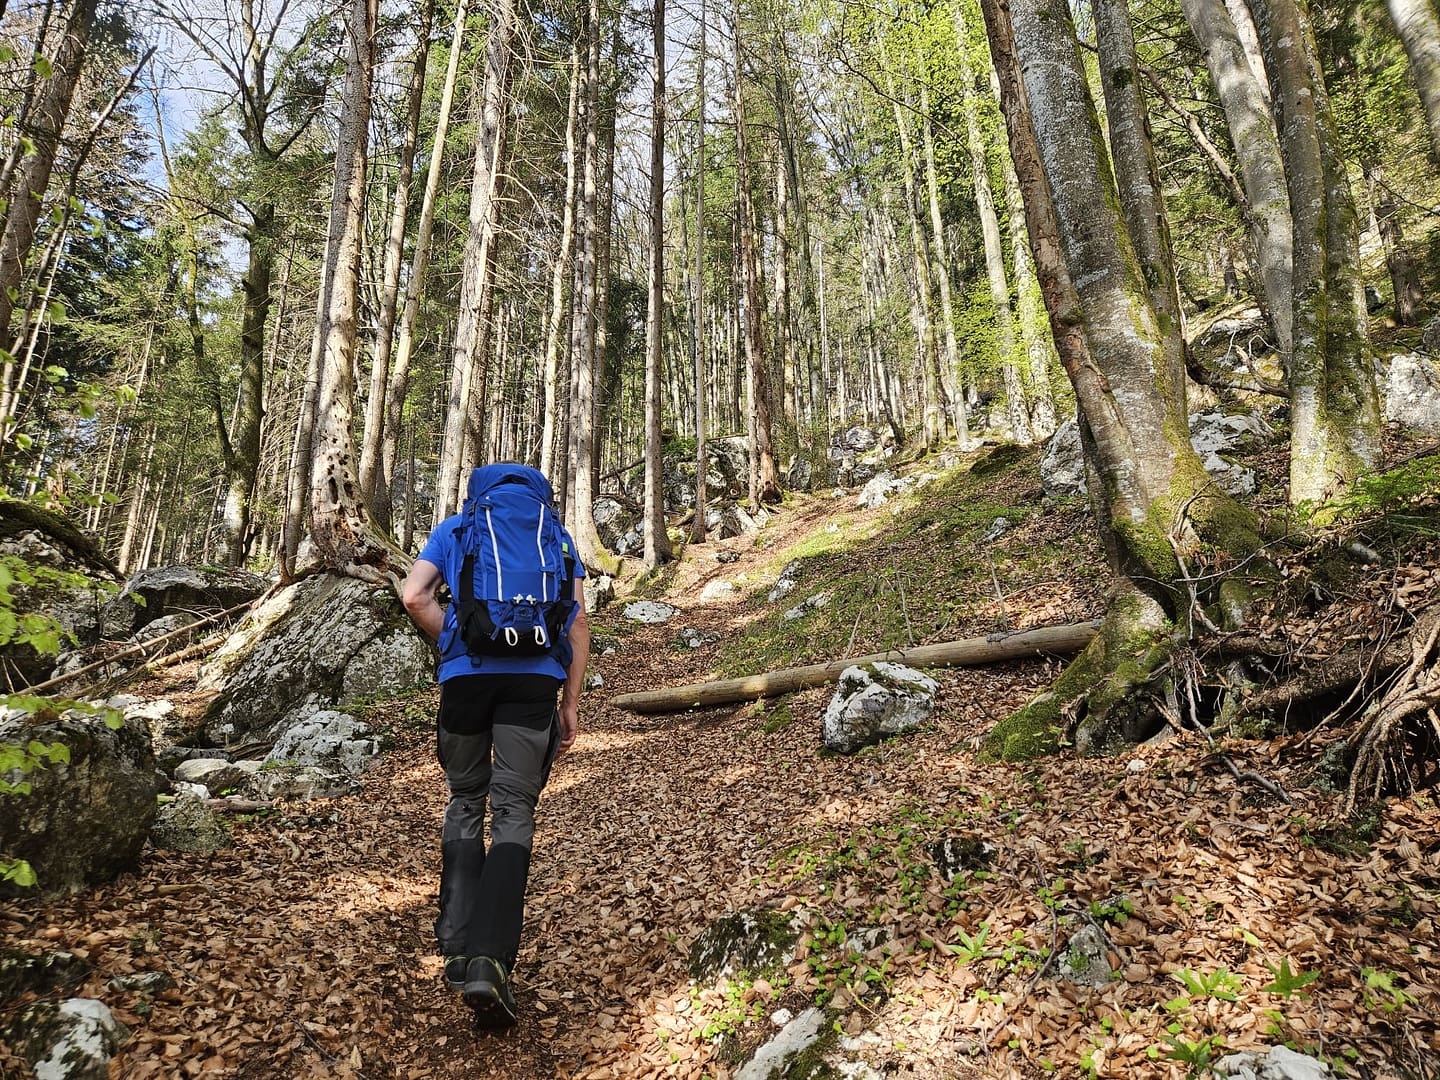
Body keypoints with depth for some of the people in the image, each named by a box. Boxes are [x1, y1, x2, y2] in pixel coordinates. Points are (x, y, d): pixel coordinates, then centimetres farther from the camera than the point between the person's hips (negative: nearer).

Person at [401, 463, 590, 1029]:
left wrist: (455, 644, 10)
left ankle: (458, 950, 14)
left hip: (466, 674, 1)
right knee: (514, 813, -2)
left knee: (465, 803, 16)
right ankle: (489, 960, -17)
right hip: (535, 677, 0)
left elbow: (414, 595, 0)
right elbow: (578, 622, 10)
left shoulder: (455, 528, 17)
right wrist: (571, 702, 11)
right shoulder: (556, 534, 18)